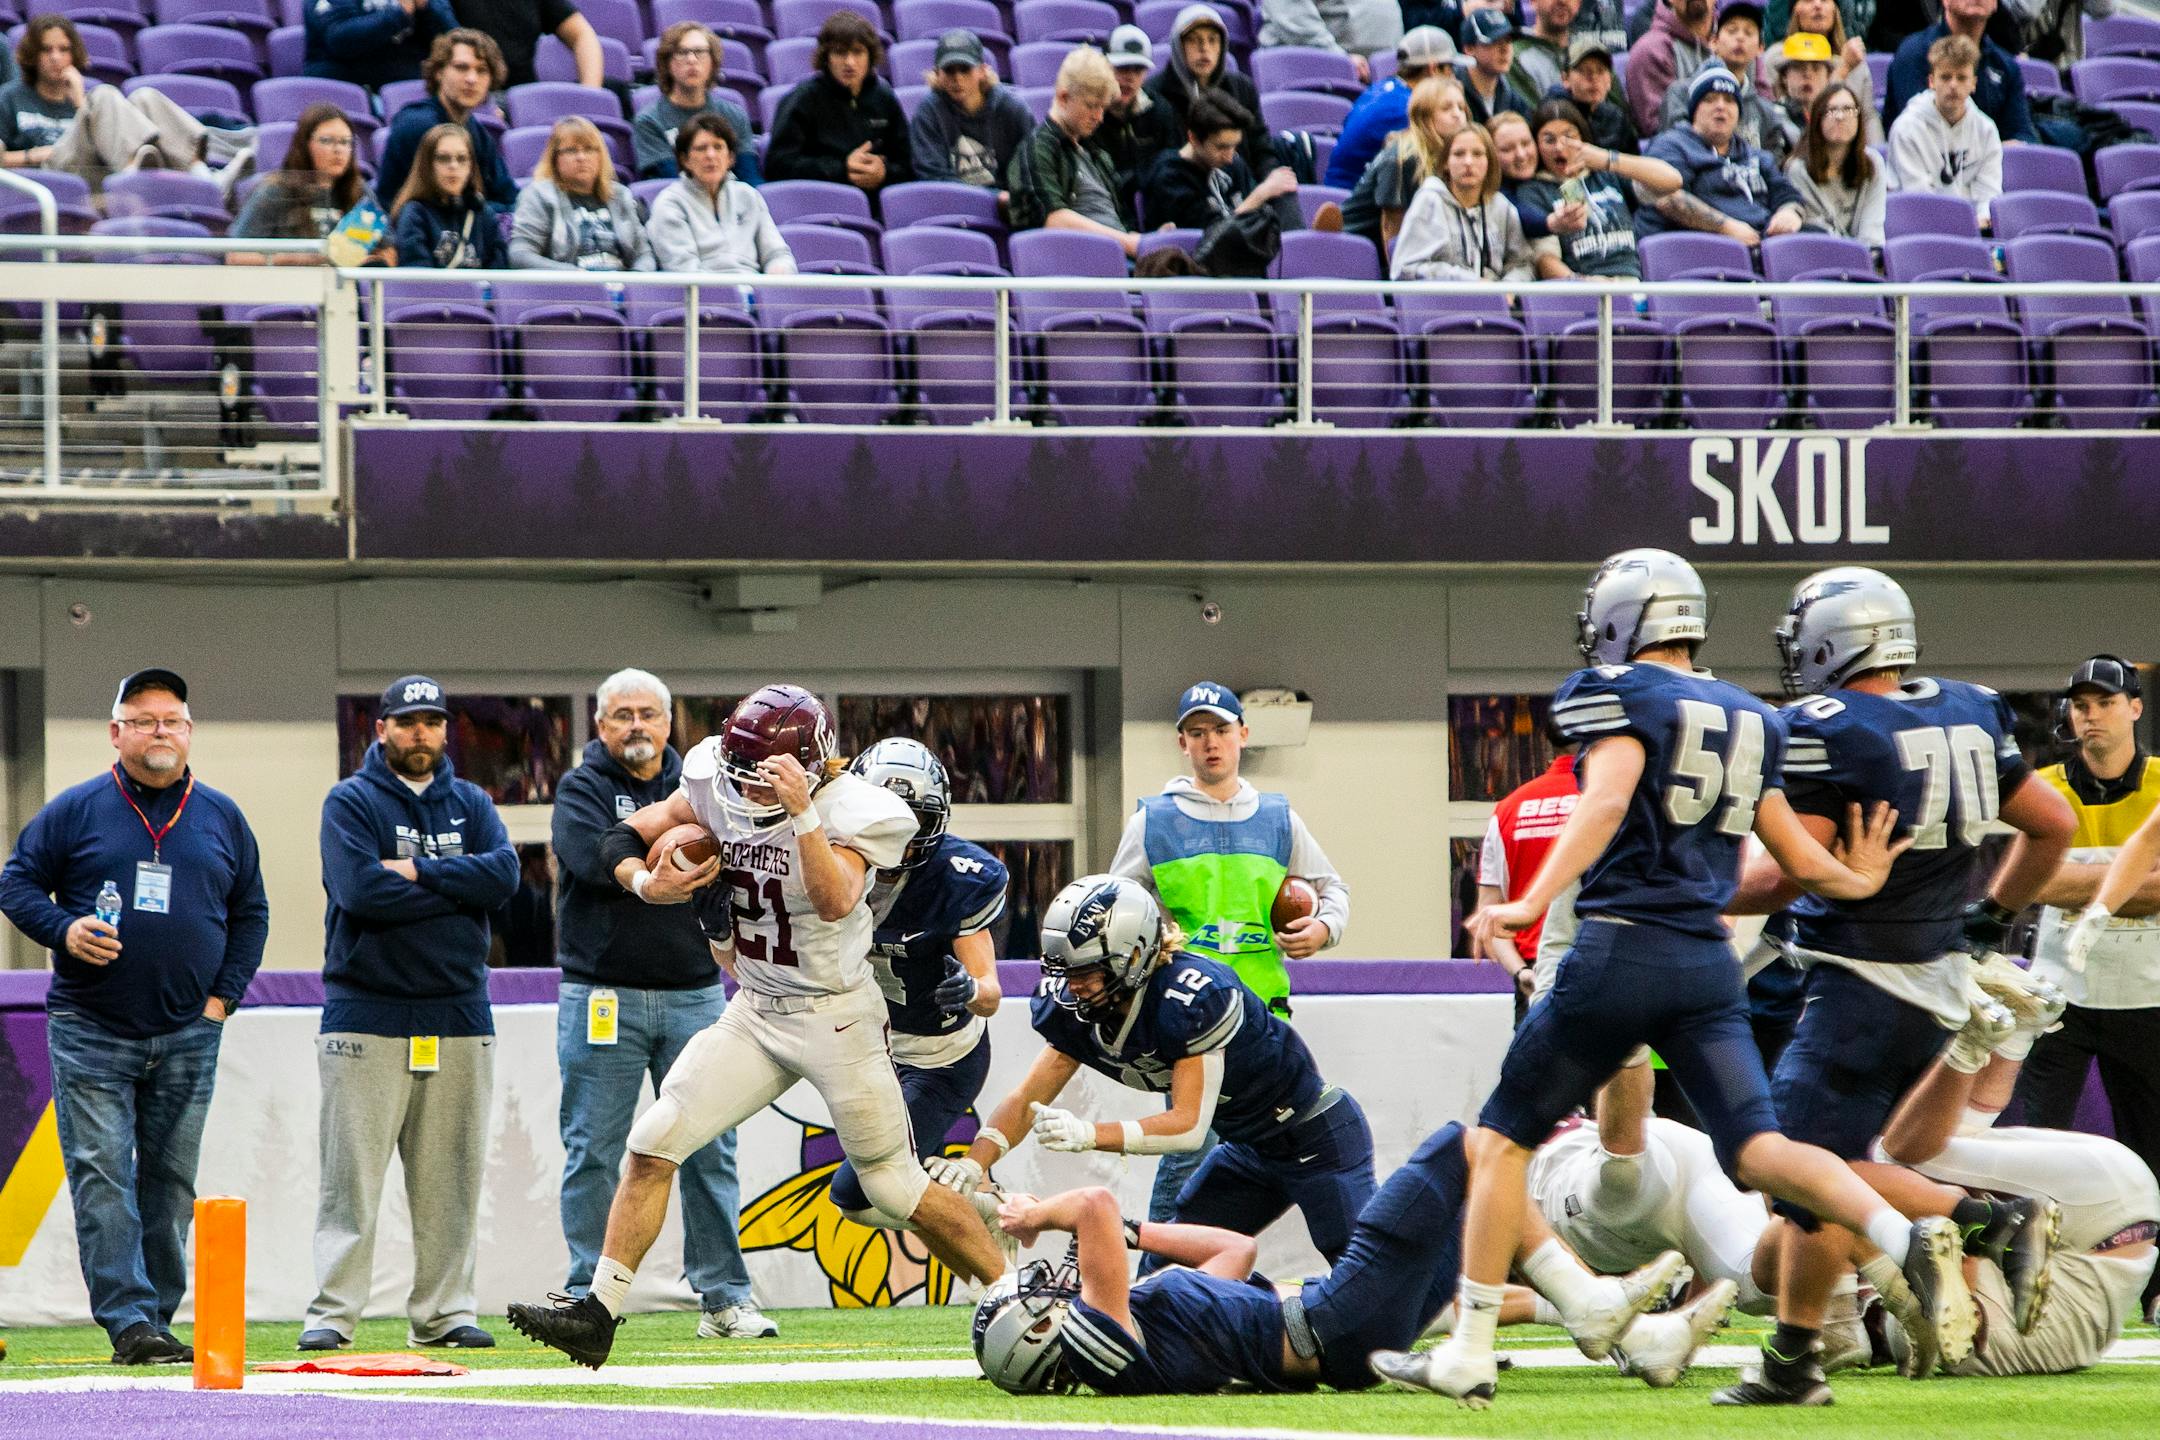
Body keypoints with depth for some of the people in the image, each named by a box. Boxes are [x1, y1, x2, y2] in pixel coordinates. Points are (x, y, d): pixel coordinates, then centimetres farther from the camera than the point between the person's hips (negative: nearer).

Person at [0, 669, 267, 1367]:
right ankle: (127, 1319, -13)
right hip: (90, 1031, -3)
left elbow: (251, 913, 16)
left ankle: (156, 1319, 11)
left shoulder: (221, 817, 10)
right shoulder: (75, 811, 1)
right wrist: (63, 930, -15)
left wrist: (223, 995, 5)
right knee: (102, 1178, -10)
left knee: (171, 1180, 5)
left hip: (188, 1036, 3)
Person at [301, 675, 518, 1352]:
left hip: (459, 1016, 4)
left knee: (451, 1176, 4)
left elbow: (505, 872, -5)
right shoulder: (351, 802, 1)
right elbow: (361, 891, -15)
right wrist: (455, 889, -9)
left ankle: (444, 1312, 9)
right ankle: (330, 1313, -6)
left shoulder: (471, 804, 14)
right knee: (351, 1175, -7)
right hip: (368, 1013, -4)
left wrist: (416, 872, -12)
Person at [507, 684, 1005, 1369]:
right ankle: (599, 1311, -3)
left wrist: (801, 810, -42)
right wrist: (648, 883, -15)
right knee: (654, 1144, -8)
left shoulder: (848, 810, -20)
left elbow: (836, 902, -36)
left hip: (835, 1017, -5)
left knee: (897, 1189, 1)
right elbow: (623, 840, 5)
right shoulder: (715, 786, -6)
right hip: (754, 1013, 5)